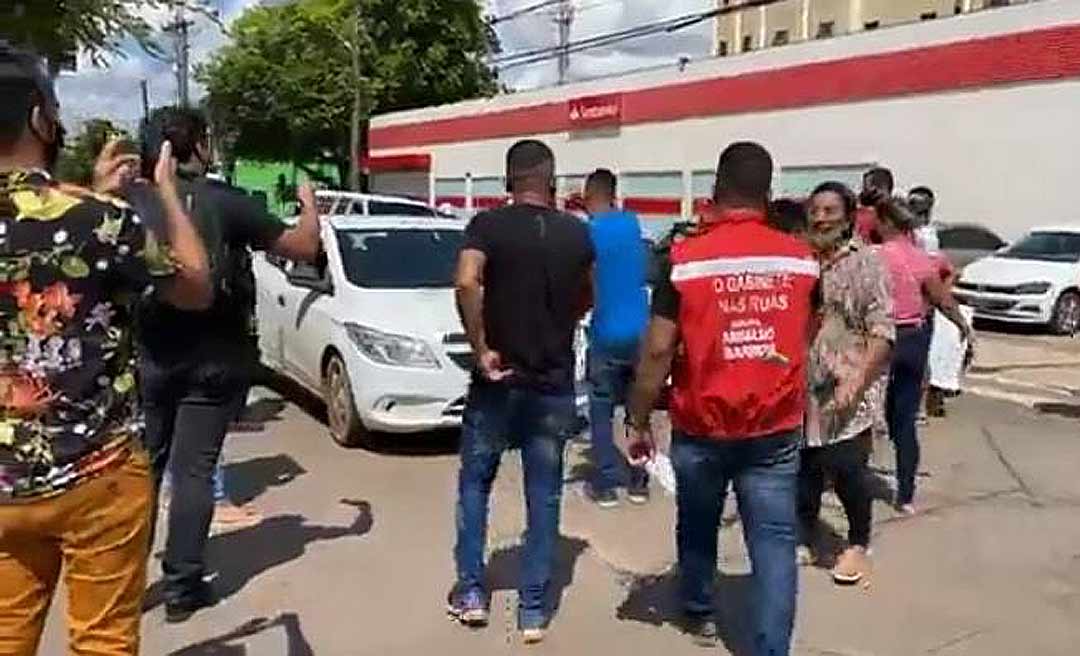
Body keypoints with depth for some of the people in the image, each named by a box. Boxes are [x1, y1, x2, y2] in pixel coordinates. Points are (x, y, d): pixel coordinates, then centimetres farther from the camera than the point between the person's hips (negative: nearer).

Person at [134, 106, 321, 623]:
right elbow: (304, 247, -3)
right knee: (193, 470, 5)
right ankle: (182, 586, 11)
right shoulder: (224, 201, -10)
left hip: (146, 355, 3)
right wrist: (309, 203, 16)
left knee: (140, 465, 15)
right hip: (211, 357, -2)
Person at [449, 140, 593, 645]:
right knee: (543, 496, 10)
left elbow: (466, 283, -25)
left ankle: (470, 592, 21)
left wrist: (481, 349, -16)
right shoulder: (578, 233, 2)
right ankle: (533, 608, 15)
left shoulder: (487, 225, -8)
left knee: (475, 483, 16)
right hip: (555, 383, 2)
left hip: (499, 379, -2)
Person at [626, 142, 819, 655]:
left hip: (702, 428, -1)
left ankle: (699, 613, 42)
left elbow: (657, 351, -12)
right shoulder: (801, 258, 0)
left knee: (698, 527, 21)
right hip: (776, 429, 1)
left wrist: (639, 422, -2)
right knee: (774, 541, 5)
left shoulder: (685, 258, -11)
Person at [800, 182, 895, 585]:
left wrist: (856, 380, -21)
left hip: (848, 389, -4)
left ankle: (858, 545, 19)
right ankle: (804, 541, 27)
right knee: (804, 468, 10)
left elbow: (882, 332, -11)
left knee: (847, 468, -5)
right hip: (804, 387, 4)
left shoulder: (865, 264, -6)